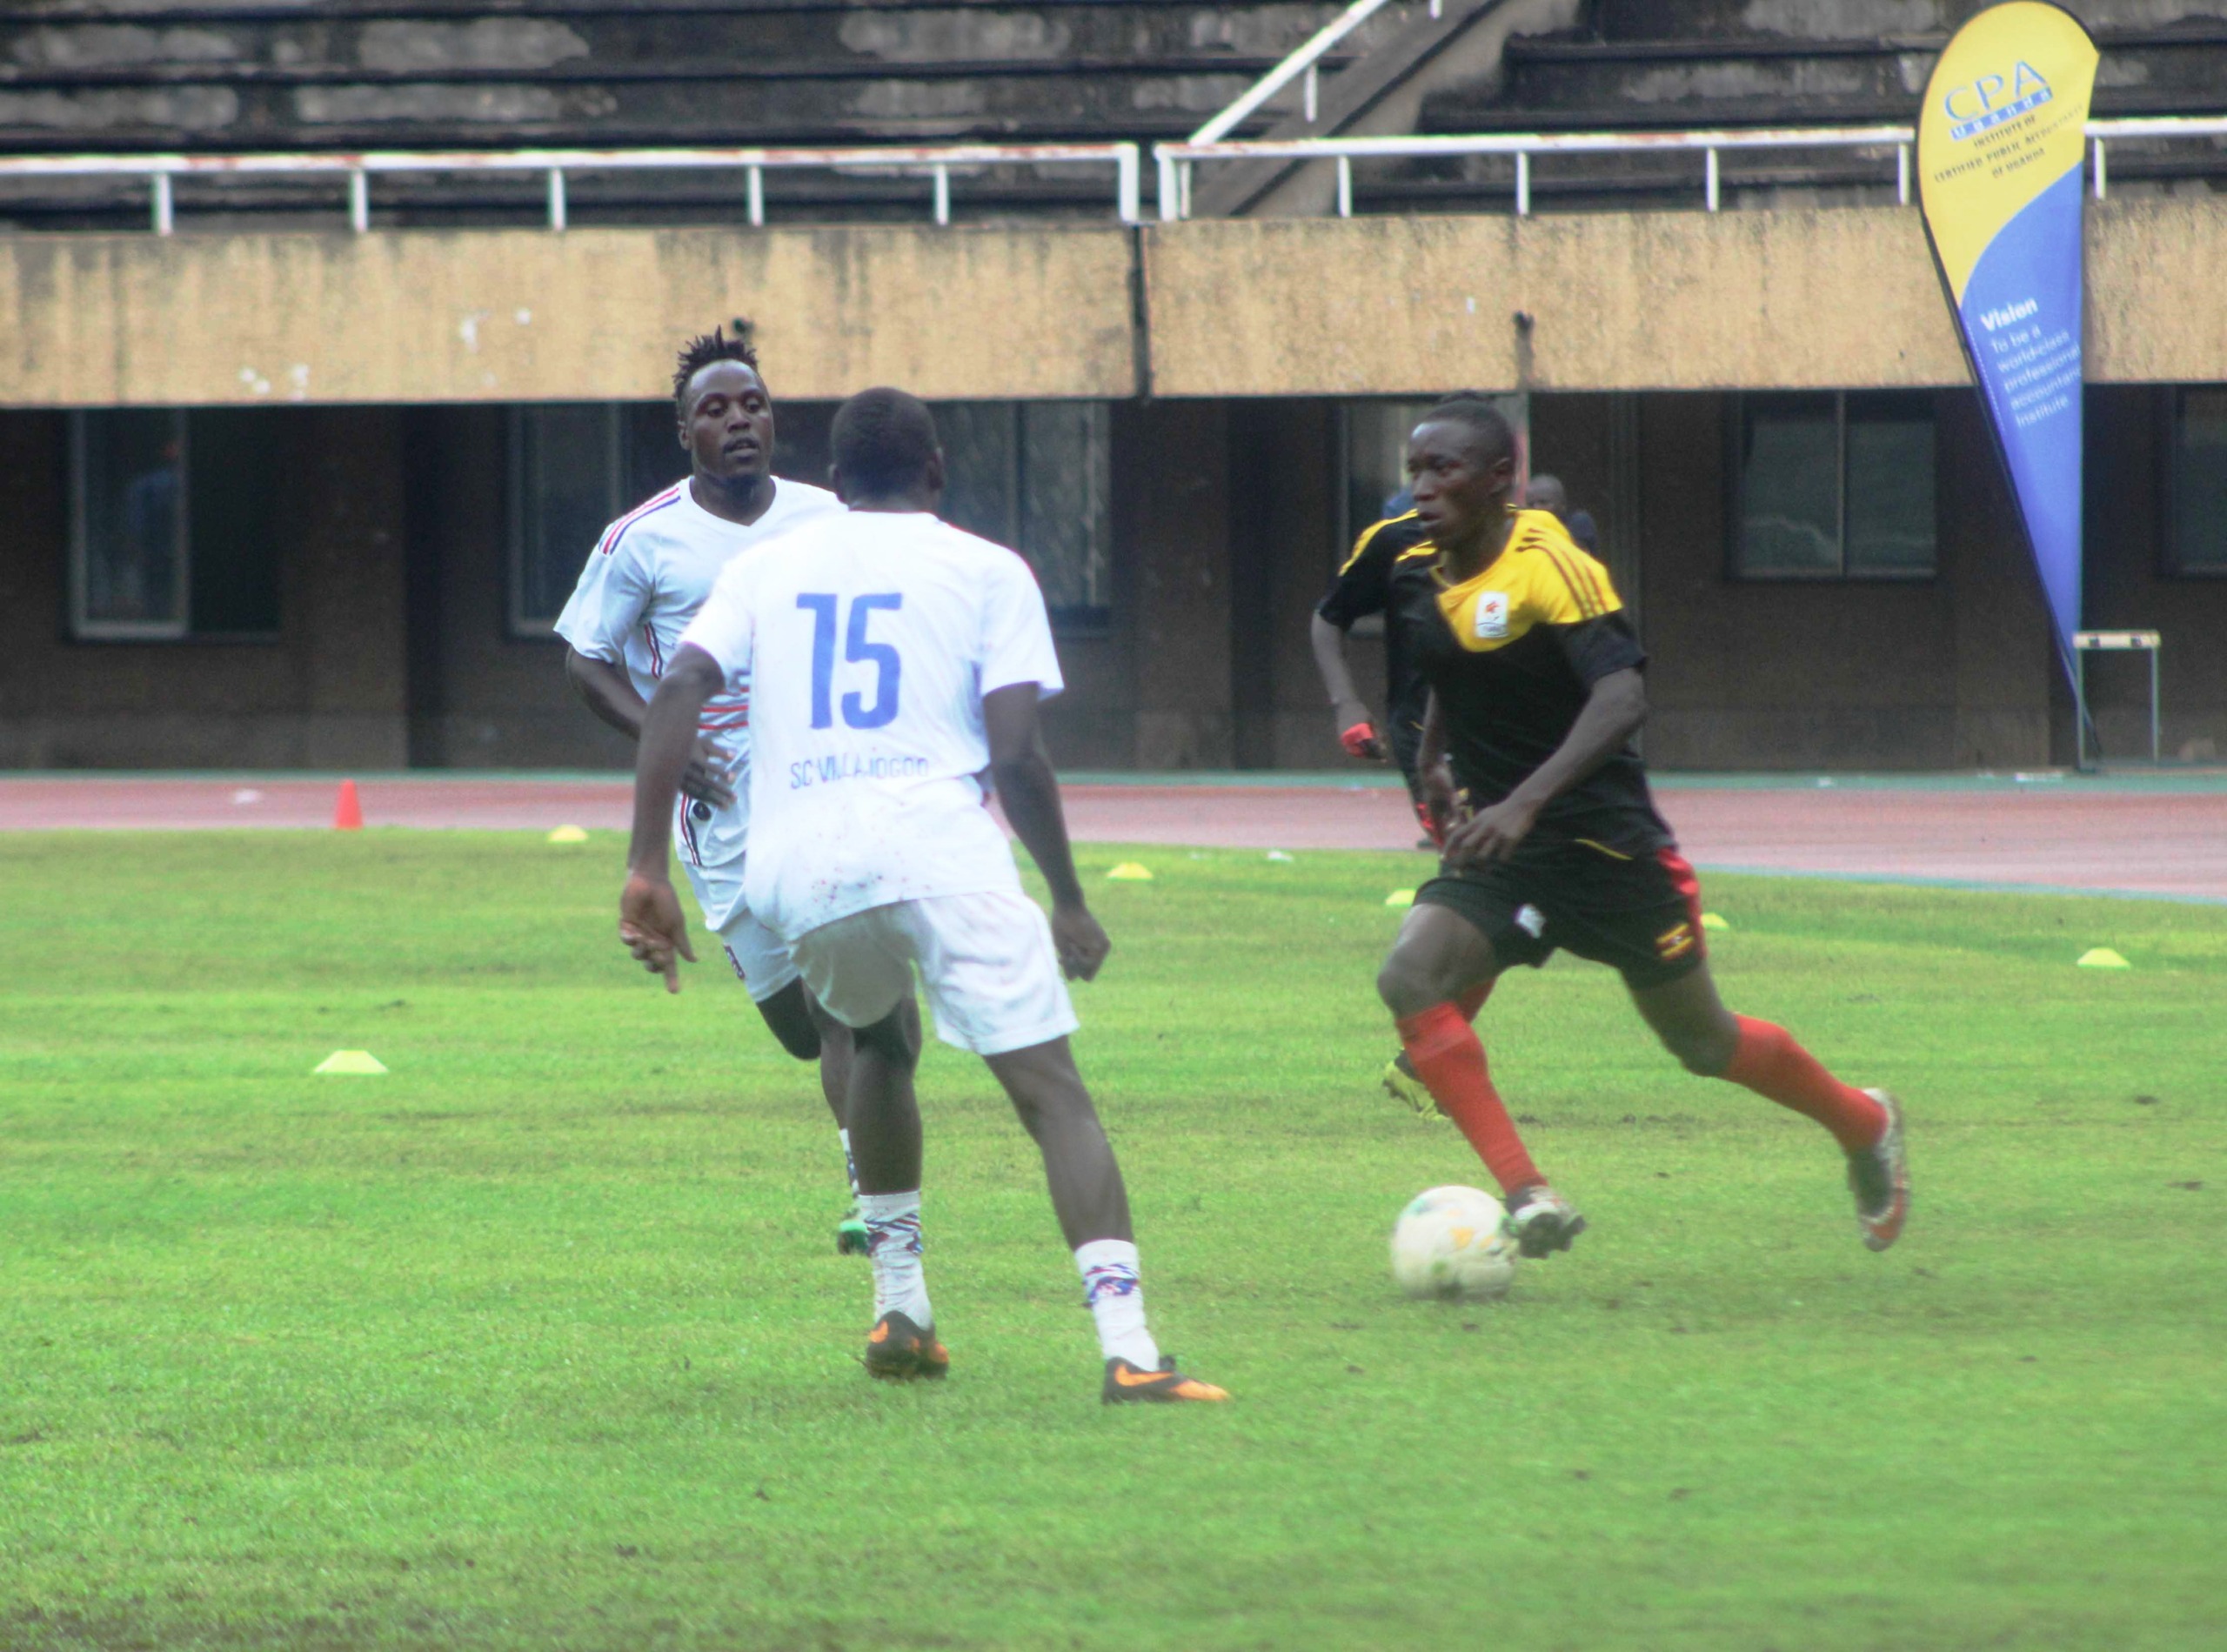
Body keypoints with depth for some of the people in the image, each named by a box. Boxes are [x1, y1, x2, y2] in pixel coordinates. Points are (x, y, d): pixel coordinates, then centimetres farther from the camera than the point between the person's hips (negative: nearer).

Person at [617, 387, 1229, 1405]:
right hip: (938, 843, -3)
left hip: (796, 867, 4)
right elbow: (1015, 755, 1)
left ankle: (899, 1310, 26)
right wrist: (1069, 901, 11)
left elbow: (678, 691, 4)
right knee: (1051, 1090, -7)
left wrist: (648, 870, 2)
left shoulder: (767, 568, 19)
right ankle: (1127, 1348, -25)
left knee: (879, 1044, 33)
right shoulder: (985, 571, 11)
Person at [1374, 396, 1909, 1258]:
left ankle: (1864, 1125, 39)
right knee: (1410, 977, -22)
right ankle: (1527, 1197, -23)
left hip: (1606, 844, -6)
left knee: (1703, 1042, 10)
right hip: (1499, 851, 6)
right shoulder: (1418, 578, 3)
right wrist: (1435, 762, 20)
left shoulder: (1549, 566, -19)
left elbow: (1622, 697, -31)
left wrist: (1524, 802, -41)